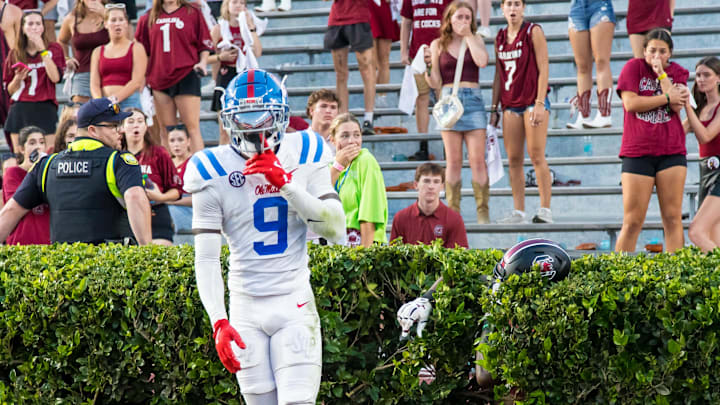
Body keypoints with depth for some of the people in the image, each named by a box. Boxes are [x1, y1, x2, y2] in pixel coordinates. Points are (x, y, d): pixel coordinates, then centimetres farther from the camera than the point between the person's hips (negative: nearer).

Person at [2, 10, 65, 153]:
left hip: (44, 109, -2)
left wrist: (42, 50, -10)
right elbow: (10, 90, 15)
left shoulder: (53, 49, 7)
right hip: (19, 108, 2)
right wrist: (18, 79, -6)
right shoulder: (15, 54, 12)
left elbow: (55, 77, -10)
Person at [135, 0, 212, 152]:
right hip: (159, 79, 3)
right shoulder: (148, 18, 11)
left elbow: (205, 44, 7)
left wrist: (202, 63, -10)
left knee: (192, 127, -7)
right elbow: (143, 51, 16)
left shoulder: (192, 12, 5)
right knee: (166, 130, 5)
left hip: (186, 76, -3)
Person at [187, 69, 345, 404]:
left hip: (295, 304, 0)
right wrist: (218, 322, -15)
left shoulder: (302, 158, 2)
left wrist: (286, 183, -16)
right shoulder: (214, 173, -3)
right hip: (246, 308, 0)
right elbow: (206, 259, -5)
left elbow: (335, 228, -7)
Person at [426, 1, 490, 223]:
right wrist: (426, 67, -13)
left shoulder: (476, 40, 10)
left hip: (473, 99, 0)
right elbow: (435, 83, 7)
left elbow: (482, 61, -12)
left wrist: (468, 36, -4)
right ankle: (453, 212, 2)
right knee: (453, 161, -1)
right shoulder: (438, 45, 8)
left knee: (478, 160, -6)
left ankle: (483, 212, -4)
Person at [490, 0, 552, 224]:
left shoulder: (533, 32, -3)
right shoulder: (500, 38, 13)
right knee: (514, 160, 2)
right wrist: (494, 108, 13)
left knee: (537, 156, -9)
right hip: (510, 103, 5)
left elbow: (543, 68, -8)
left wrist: (540, 103, -15)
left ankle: (545, 209, -7)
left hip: (533, 100, -5)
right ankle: (518, 211, 4)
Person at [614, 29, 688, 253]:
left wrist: (661, 74, -10)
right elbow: (630, 103, -10)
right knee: (633, 222, -4)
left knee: (673, 218, -1)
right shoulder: (633, 67, 4)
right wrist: (667, 98, -6)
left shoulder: (677, 72, 11)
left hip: (671, 151, 2)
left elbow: (676, 107, -5)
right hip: (637, 152, -2)